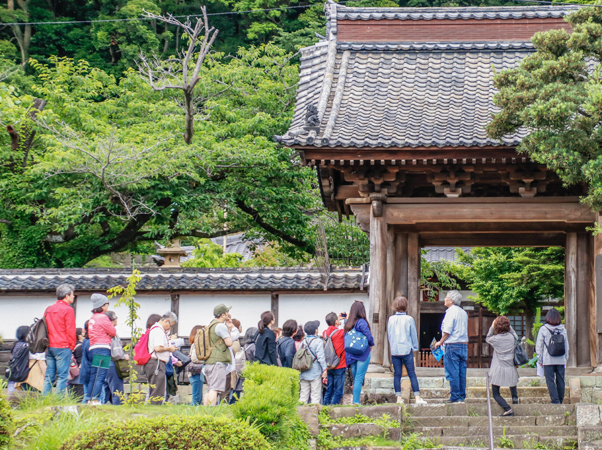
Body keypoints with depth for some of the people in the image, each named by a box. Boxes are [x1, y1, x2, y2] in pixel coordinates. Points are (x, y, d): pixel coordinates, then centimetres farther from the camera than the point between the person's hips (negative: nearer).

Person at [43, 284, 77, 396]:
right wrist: (72, 345, 1)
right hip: (63, 347, -7)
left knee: (49, 376, 8)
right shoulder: (68, 310, -8)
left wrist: (47, 344, 18)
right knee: (62, 376, -5)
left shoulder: (48, 309, 13)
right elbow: (70, 331, -10)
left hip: (49, 347, 7)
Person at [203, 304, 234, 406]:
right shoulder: (221, 326, -10)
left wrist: (228, 328, 21)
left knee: (210, 390, 12)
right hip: (218, 361, -10)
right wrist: (228, 330, 4)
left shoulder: (211, 325, 21)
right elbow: (229, 343, -12)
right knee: (215, 389, -15)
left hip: (209, 362, 10)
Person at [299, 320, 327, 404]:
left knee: (303, 394, 7)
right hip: (315, 372, -5)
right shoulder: (318, 341, -8)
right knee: (316, 394, -3)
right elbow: (321, 357, -12)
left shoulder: (303, 342, 9)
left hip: (304, 373, 5)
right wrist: (324, 369, -8)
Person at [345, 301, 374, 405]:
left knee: (355, 379, 12)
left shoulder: (348, 323, 9)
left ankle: (354, 401, 10)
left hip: (351, 356, 6)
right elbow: (368, 336, -17)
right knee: (359, 379, -6)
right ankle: (356, 402, -10)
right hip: (363, 354, -6)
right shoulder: (361, 322, -12)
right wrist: (371, 344, 1)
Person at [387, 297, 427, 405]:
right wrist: (414, 348, 13)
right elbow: (413, 335, 2)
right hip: (406, 350, -2)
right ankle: (417, 397, -4)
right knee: (412, 374, 0)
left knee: (397, 374, 5)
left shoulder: (391, 319, 3)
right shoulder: (409, 319, -5)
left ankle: (398, 397, 4)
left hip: (394, 351, 3)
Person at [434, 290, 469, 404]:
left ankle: (455, 397, -4)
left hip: (453, 346, -8)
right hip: (464, 345, 8)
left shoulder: (451, 311, -9)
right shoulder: (463, 312, 15)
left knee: (453, 373, -4)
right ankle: (462, 397, 12)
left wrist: (440, 342, -1)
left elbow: (447, 331, -14)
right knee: (462, 372, 9)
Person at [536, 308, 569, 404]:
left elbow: (539, 346, -2)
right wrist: (566, 359, 20)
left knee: (550, 380, 1)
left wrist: (540, 360, 6)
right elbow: (566, 346, 11)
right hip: (561, 360, 3)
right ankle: (560, 400, 14)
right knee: (560, 381, 9)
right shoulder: (563, 329, 3)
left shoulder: (543, 329, -6)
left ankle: (555, 400, -6)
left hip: (548, 360, -3)